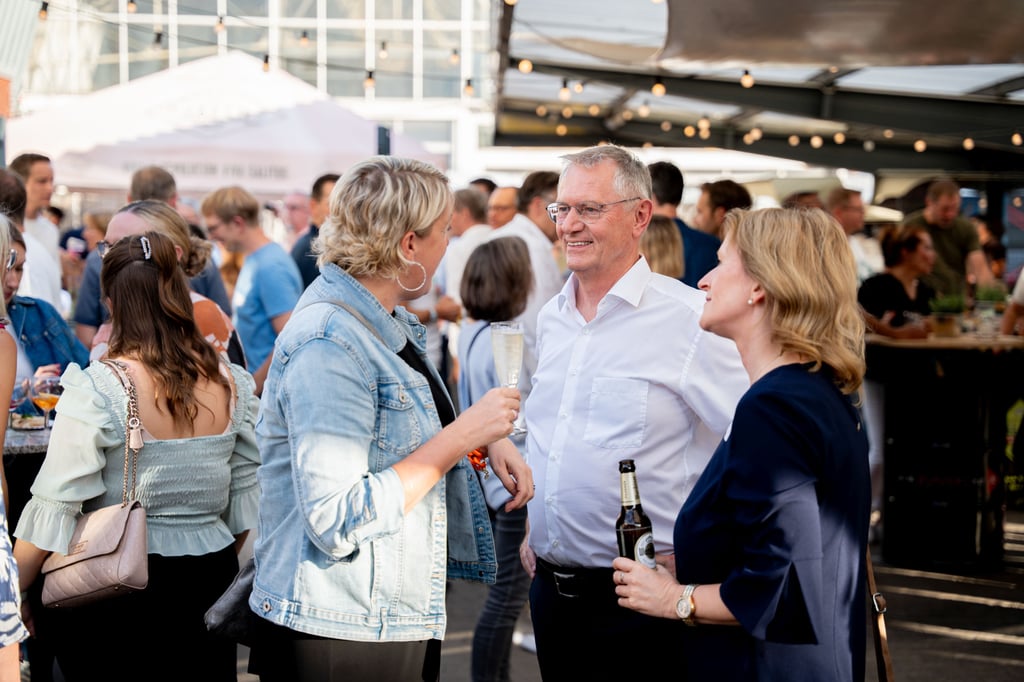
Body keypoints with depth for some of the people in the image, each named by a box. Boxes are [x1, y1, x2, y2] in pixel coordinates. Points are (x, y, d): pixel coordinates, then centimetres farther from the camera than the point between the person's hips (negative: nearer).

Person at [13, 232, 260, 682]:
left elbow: (55, 508, -13)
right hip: (210, 583, 4)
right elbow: (248, 503, 6)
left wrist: (11, 592, -1)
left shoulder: (96, 388, -15)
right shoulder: (232, 384, -1)